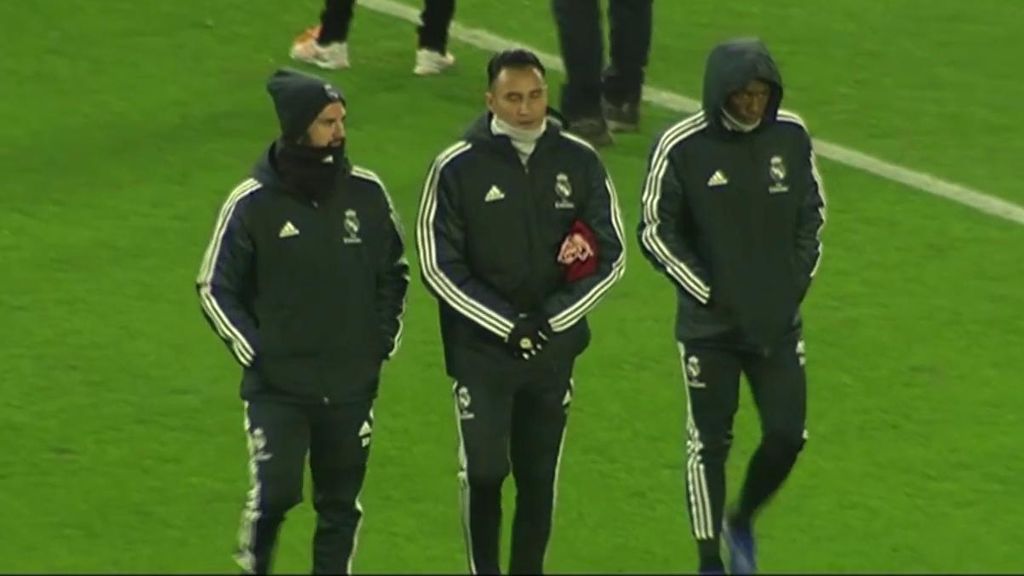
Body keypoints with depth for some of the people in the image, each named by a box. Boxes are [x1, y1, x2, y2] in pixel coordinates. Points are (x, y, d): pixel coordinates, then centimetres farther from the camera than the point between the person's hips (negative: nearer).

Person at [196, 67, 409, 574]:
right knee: (276, 491, -13)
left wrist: (385, 337, 7)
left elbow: (393, 272, 17)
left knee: (341, 505, 7)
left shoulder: (366, 194, 2)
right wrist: (254, 352, -7)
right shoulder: (251, 204, -7)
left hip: (352, 385, 3)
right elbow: (215, 289, 1)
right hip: (277, 385, -3)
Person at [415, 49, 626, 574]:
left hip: (554, 352, 3)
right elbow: (439, 268, -7)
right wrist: (508, 326, -13)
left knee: (539, 480, 9)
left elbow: (611, 256, 3)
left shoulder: (578, 162, 0)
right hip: (481, 350, -3)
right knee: (484, 473, -8)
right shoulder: (457, 168, -7)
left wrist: (549, 319, -8)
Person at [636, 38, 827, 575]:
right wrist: (708, 293, -10)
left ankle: (742, 522, 29)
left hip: (778, 322, 3)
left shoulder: (791, 136, -2)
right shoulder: (681, 147, -13)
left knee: (787, 435, 2)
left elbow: (811, 213, 11)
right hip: (709, 326, -3)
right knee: (709, 443, 2)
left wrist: (797, 281, 2)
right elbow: (656, 230, -7)